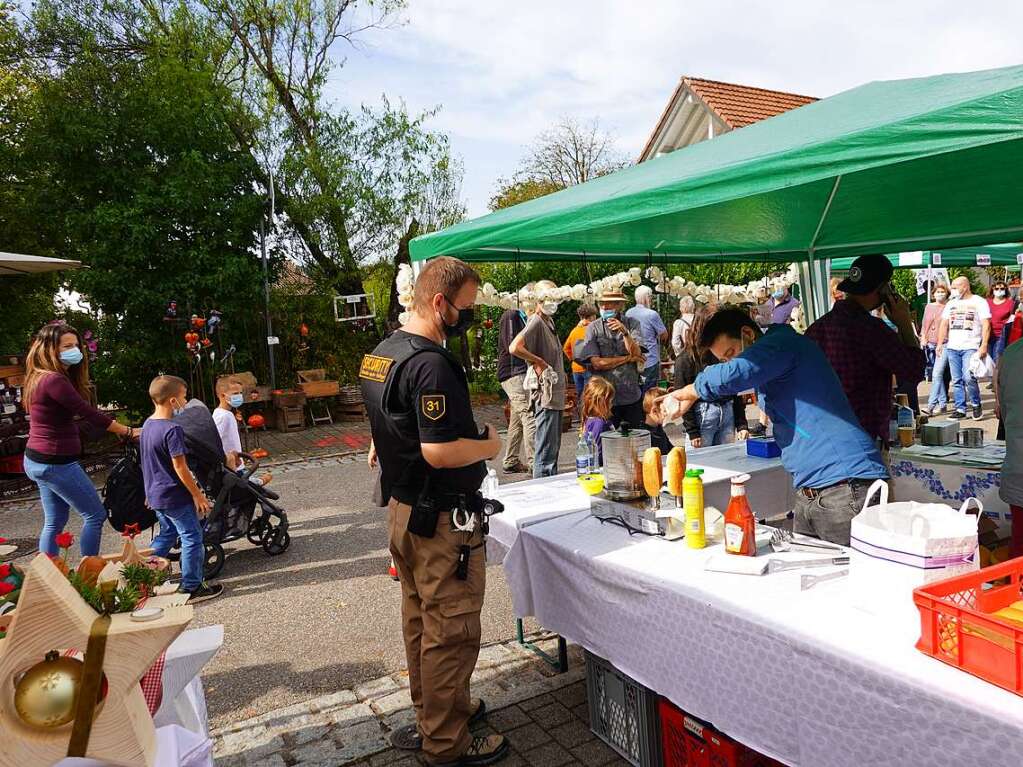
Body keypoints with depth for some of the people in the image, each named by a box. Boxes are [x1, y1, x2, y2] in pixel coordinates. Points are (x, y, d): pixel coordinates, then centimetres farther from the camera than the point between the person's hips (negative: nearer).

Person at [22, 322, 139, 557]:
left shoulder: (39, 377, 11)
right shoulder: (54, 380, -21)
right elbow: (89, 414, -21)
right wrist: (130, 432, -13)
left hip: (37, 460, 10)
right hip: (56, 463, -10)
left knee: (54, 522, 17)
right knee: (95, 515, 0)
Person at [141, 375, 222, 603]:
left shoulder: (147, 425, 6)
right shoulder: (172, 429, -22)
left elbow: (150, 462, 15)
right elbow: (180, 467, -22)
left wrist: (150, 494, 23)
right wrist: (198, 495, -14)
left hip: (155, 495, 9)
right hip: (175, 496, -9)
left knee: (167, 534, 24)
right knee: (192, 539, 3)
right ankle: (191, 588, 10)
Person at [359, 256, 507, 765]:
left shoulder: (379, 355, 8)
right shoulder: (431, 364, -24)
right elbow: (440, 452, -29)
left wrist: (470, 434, 14)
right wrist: (489, 445, -11)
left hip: (401, 508, 10)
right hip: (441, 518, -10)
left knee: (420, 619, 21)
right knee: (451, 631, 5)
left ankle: (433, 712, 39)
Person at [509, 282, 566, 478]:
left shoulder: (549, 322, 17)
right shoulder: (536, 322, -13)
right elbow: (514, 347, -28)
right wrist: (540, 362, -18)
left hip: (555, 396, 10)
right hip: (545, 396, -10)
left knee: (553, 449, 16)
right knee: (545, 453, -7)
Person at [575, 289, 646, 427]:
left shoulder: (632, 324, 3)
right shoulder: (594, 328, -2)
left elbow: (636, 353, -8)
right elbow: (597, 363, -10)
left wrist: (624, 332, -23)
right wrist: (628, 358, -6)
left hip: (632, 396, 1)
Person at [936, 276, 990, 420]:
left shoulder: (979, 302, 2)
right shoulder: (951, 304, 18)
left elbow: (986, 325, -5)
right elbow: (944, 325, 18)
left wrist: (984, 345, -14)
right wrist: (940, 344, 8)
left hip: (971, 347, -5)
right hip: (952, 347, 5)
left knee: (968, 377, -16)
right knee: (956, 380, 4)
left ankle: (976, 405, 5)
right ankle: (960, 409, 9)